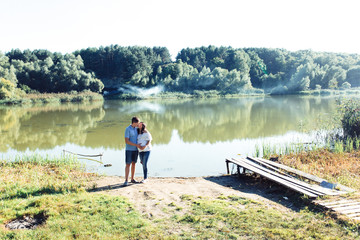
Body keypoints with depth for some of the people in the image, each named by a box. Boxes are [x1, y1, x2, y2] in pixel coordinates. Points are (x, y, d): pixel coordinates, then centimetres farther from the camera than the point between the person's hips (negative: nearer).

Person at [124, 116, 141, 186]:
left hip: (135, 150, 6)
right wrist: (136, 145, -22)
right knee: (128, 165, -7)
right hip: (129, 150, -6)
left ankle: (132, 179, 18)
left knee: (133, 164, 9)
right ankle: (126, 181, -5)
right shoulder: (127, 129, -16)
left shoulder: (136, 129, 6)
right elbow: (126, 141, -20)